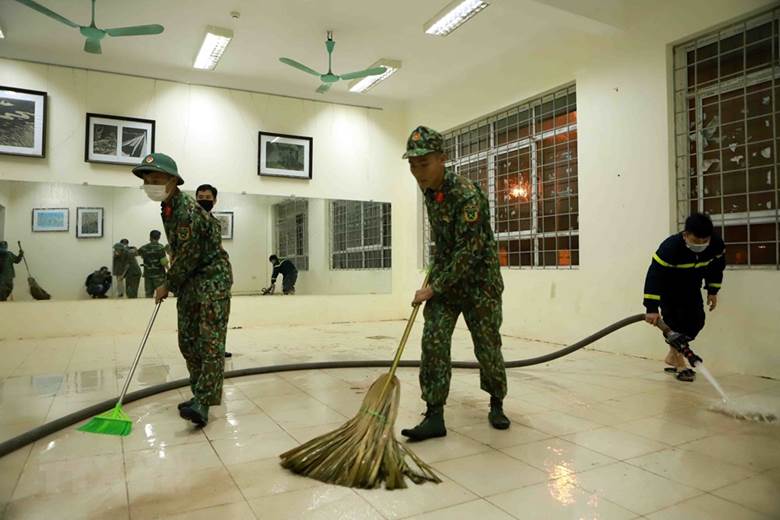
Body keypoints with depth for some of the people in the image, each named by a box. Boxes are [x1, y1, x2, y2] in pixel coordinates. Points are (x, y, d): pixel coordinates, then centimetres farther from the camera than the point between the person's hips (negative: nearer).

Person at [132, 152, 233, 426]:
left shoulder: (187, 210, -21)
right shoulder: (168, 207, 10)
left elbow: (187, 256, -19)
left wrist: (167, 285, -6)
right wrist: (171, 283, 17)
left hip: (213, 277, -10)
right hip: (190, 280, 10)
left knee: (210, 341, -12)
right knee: (187, 341, 11)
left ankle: (203, 402, -13)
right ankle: (202, 394, 21)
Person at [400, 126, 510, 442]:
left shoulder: (467, 195, -25)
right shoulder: (428, 190, 0)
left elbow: (467, 253, -26)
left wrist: (433, 288, -22)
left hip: (478, 278, -6)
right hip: (444, 275, 6)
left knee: (487, 347, 4)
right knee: (433, 341, -7)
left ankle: (496, 404, 29)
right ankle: (435, 416, 0)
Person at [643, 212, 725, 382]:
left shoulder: (716, 245, -23)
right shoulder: (670, 247, -39)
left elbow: (717, 267, 0)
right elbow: (654, 275, -41)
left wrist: (713, 291, 4)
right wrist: (652, 308, -45)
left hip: (691, 288, 5)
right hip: (667, 287, -5)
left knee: (696, 321, 1)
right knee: (674, 322, -13)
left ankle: (672, 356, 17)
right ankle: (680, 364, -1)